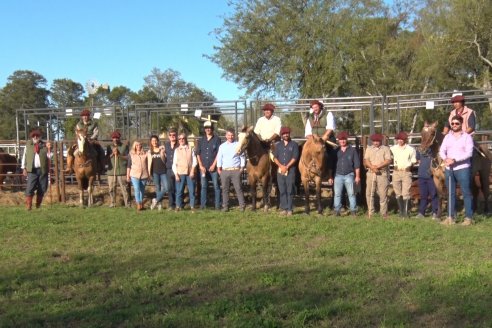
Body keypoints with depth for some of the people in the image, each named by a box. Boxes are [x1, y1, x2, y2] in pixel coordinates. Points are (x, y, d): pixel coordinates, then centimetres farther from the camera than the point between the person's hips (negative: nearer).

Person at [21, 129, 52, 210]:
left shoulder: (44, 145, 7)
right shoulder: (28, 145, 7)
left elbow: (49, 157, 5)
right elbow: (24, 157, 10)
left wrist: (48, 149, -10)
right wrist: (24, 168, 5)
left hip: (43, 170, 1)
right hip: (32, 170, -1)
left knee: (42, 189, 6)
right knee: (30, 188, -7)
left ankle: (38, 205, 19)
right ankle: (28, 206, -3)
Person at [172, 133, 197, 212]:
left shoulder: (190, 149, 8)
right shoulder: (177, 150, 9)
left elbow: (194, 161, 5)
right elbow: (174, 163, 7)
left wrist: (192, 171, -5)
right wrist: (176, 174, -1)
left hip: (190, 173, 0)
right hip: (180, 173, 0)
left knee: (192, 190, -2)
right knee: (179, 190, 0)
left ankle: (192, 206, 6)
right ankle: (178, 206, 9)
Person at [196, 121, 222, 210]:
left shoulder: (217, 139, 0)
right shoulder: (201, 140, 10)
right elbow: (198, 154, 9)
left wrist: (214, 165, -11)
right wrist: (201, 166, -1)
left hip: (213, 167, -3)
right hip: (203, 167, 3)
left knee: (216, 186, 0)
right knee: (203, 186, 6)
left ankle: (217, 205, 5)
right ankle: (203, 205, 11)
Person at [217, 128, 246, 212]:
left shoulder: (238, 145, 3)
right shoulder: (222, 146, 10)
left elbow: (242, 157, 4)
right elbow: (219, 158, 10)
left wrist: (242, 167, -3)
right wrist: (219, 168, 2)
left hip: (236, 170, -3)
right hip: (224, 170, 3)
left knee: (238, 188, -4)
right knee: (225, 189, 6)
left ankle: (242, 205, -1)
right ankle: (225, 206, 11)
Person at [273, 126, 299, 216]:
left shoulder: (294, 144, 3)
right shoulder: (278, 145, 13)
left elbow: (295, 157, -6)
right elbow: (275, 157, 7)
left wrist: (287, 166, -13)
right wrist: (281, 166, -9)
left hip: (290, 170, -3)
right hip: (280, 170, 3)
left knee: (290, 190, -3)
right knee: (282, 190, 4)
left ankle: (289, 209, 2)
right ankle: (284, 208, 10)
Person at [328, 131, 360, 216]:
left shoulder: (353, 150, 2)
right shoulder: (336, 151, 8)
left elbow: (357, 164, 1)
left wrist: (357, 176, -4)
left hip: (349, 175, -2)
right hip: (338, 175, 2)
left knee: (351, 193, 0)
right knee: (337, 194, 2)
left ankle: (353, 210, 5)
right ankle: (337, 210, 7)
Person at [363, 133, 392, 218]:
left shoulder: (386, 149, 7)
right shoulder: (369, 149, 15)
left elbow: (388, 160, -6)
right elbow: (366, 160, 3)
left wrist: (378, 166, -16)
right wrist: (372, 167, -15)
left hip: (382, 174, -2)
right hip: (371, 173, 3)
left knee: (383, 194, -3)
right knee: (369, 193, 1)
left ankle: (384, 213, 3)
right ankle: (370, 212, 9)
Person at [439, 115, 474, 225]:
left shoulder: (467, 137, -3)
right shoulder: (447, 137, 11)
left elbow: (469, 153, -13)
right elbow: (442, 150, 5)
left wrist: (455, 160, -23)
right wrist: (445, 158, -18)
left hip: (462, 168, -5)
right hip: (449, 168, 5)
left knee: (466, 193, -2)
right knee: (451, 193, 10)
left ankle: (469, 217, 3)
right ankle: (451, 217, 17)